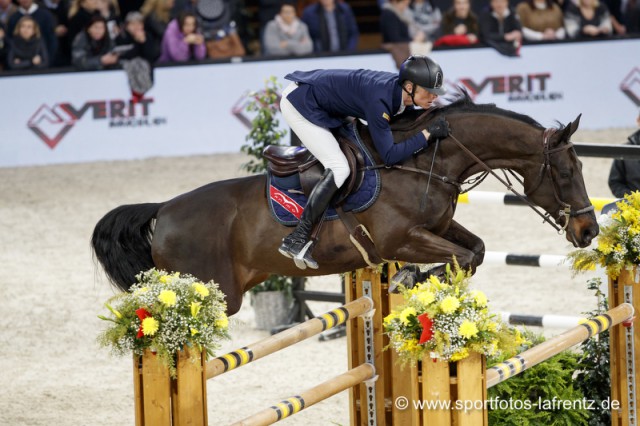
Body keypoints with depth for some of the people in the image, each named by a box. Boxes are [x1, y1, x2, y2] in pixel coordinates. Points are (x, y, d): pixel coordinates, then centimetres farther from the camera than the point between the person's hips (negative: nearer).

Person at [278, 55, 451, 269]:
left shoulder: (401, 89, -7)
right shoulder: (380, 100, -32)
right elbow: (389, 156, -31)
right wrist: (427, 134, -29)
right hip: (299, 103, -10)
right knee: (339, 168, -18)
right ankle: (297, 240, -20)